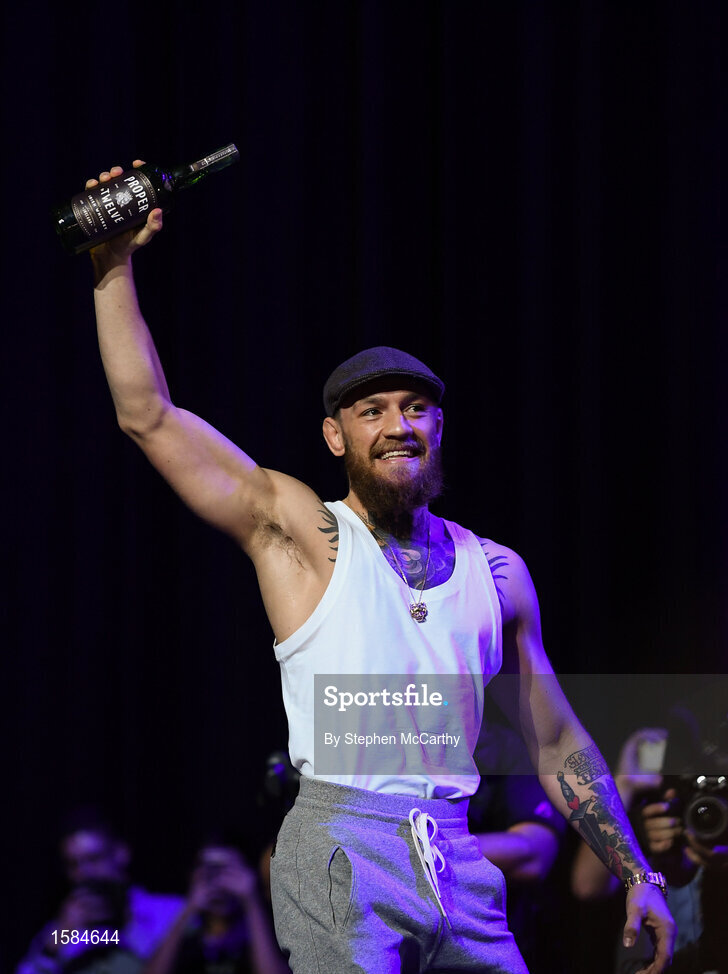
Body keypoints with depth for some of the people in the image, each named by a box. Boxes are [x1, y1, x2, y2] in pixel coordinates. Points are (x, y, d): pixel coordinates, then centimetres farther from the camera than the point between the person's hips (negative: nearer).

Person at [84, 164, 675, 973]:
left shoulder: (497, 572, 15)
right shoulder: (301, 533, 4)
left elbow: (554, 742, 21)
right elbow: (148, 416, -1)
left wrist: (636, 874, 16)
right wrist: (115, 268, -5)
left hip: (455, 862, 5)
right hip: (342, 845, -4)